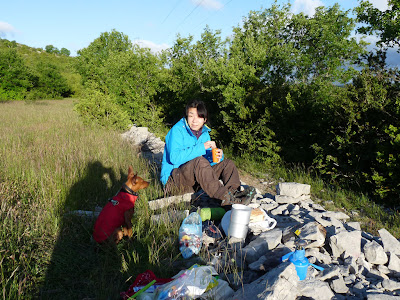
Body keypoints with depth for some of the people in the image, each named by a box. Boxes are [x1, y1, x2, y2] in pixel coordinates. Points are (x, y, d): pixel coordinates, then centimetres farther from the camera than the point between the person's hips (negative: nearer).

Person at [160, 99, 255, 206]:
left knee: (227, 163, -1)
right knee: (199, 161, -34)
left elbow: (208, 160, 9)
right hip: (173, 179, -7)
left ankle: (234, 192, -30)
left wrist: (218, 156, -15)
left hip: (195, 180, 8)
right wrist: (202, 147, -26)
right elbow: (175, 158, -27)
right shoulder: (177, 130, -12)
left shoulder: (204, 133, 9)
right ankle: (225, 198, -41)